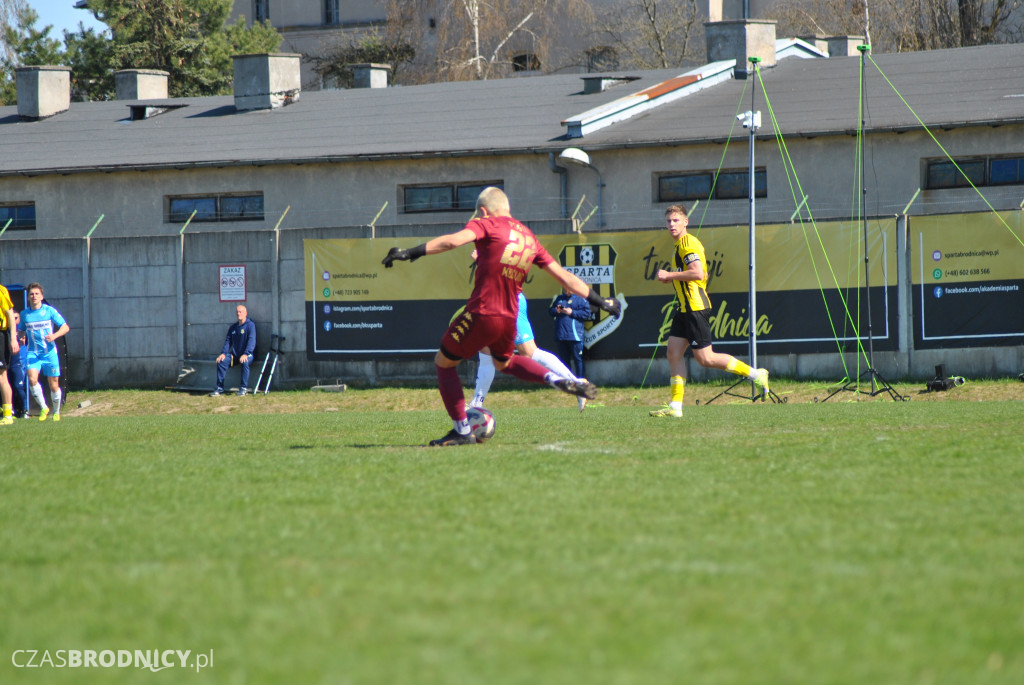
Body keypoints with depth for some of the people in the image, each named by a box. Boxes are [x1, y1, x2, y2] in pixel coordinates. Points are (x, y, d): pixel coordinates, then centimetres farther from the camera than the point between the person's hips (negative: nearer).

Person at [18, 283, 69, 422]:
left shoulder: (49, 311, -3)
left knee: (54, 385, 3)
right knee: (32, 379, -21)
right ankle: (43, 408, -3)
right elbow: (20, 330, 20)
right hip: (33, 352, 1)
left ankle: (56, 412, 25)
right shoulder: (25, 314, 5)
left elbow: (65, 327, -2)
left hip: (49, 352, -1)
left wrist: (54, 335, -20)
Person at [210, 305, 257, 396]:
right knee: (221, 361, -19)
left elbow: (251, 341, -18)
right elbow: (228, 341, 11)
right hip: (235, 355, 5)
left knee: (245, 362, -37)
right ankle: (220, 388, -14)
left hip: (247, 355, -5)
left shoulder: (250, 325, -7)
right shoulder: (233, 327, 13)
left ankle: (244, 388, -29)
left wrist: (245, 354, -30)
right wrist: (223, 353, -7)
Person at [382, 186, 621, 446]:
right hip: (509, 318, 7)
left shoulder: (487, 225, -1)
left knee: (444, 363, 12)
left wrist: (411, 253, -23)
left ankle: (462, 431, 7)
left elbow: (453, 240, -20)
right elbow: (565, 277, 17)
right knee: (504, 362, 34)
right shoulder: (530, 238, 15)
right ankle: (557, 380, 14)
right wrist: (600, 301, 26)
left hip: (481, 314, -7)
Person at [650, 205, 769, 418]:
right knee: (674, 353, 3)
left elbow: (698, 273, -25)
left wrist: (669, 275, -16)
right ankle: (675, 406, 2)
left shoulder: (687, 243, -12)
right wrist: (672, 278, 17)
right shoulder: (681, 244, 19)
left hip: (695, 308, -10)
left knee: (705, 358, -8)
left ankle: (755, 374, 1)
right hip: (685, 309, 10)